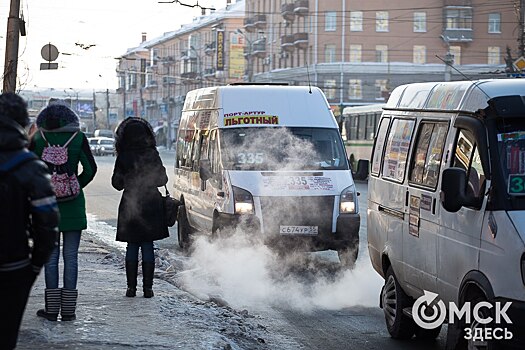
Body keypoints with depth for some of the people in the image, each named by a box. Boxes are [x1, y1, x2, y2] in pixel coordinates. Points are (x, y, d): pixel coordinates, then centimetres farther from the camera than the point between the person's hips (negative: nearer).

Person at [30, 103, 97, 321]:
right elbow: (90, 169, -6)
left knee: (51, 255, 5)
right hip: (73, 205, 0)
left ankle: (52, 308, 5)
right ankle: (68, 309, 3)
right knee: (71, 256, 4)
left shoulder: (38, 139, -1)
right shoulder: (78, 138, -2)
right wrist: (77, 186, 8)